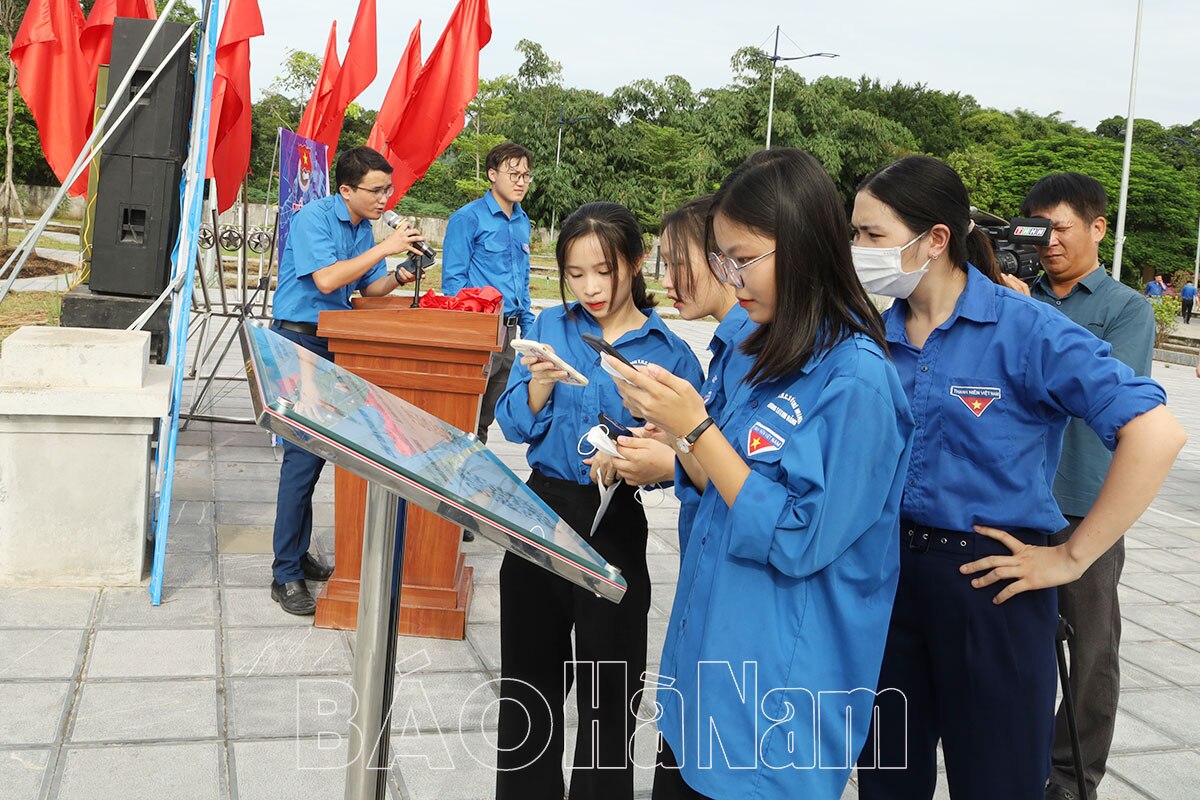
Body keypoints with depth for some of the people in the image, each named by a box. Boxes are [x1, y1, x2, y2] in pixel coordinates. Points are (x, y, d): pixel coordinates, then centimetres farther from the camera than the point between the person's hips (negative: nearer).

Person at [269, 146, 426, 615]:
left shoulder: (365, 228, 11)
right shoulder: (313, 217, -13)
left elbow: (368, 288, 14)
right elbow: (326, 279, -25)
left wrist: (397, 279, -6)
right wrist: (384, 248, -24)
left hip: (333, 345, 8)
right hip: (298, 342, -8)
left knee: (316, 450, 10)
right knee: (304, 453, -11)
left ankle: (298, 554, 21)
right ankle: (286, 576, -4)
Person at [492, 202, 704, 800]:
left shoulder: (669, 352, -6)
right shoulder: (551, 327, 2)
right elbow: (514, 425, -1)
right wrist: (540, 384, -19)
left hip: (614, 527, -3)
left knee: (607, 692, 10)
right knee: (528, 676, 18)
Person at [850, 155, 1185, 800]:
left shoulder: (1024, 327, -14)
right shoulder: (878, 335, 1)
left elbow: (1155, 433, -19)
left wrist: (1073, 557, -16)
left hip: (990, 577, -5)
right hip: (893, 570, 5)